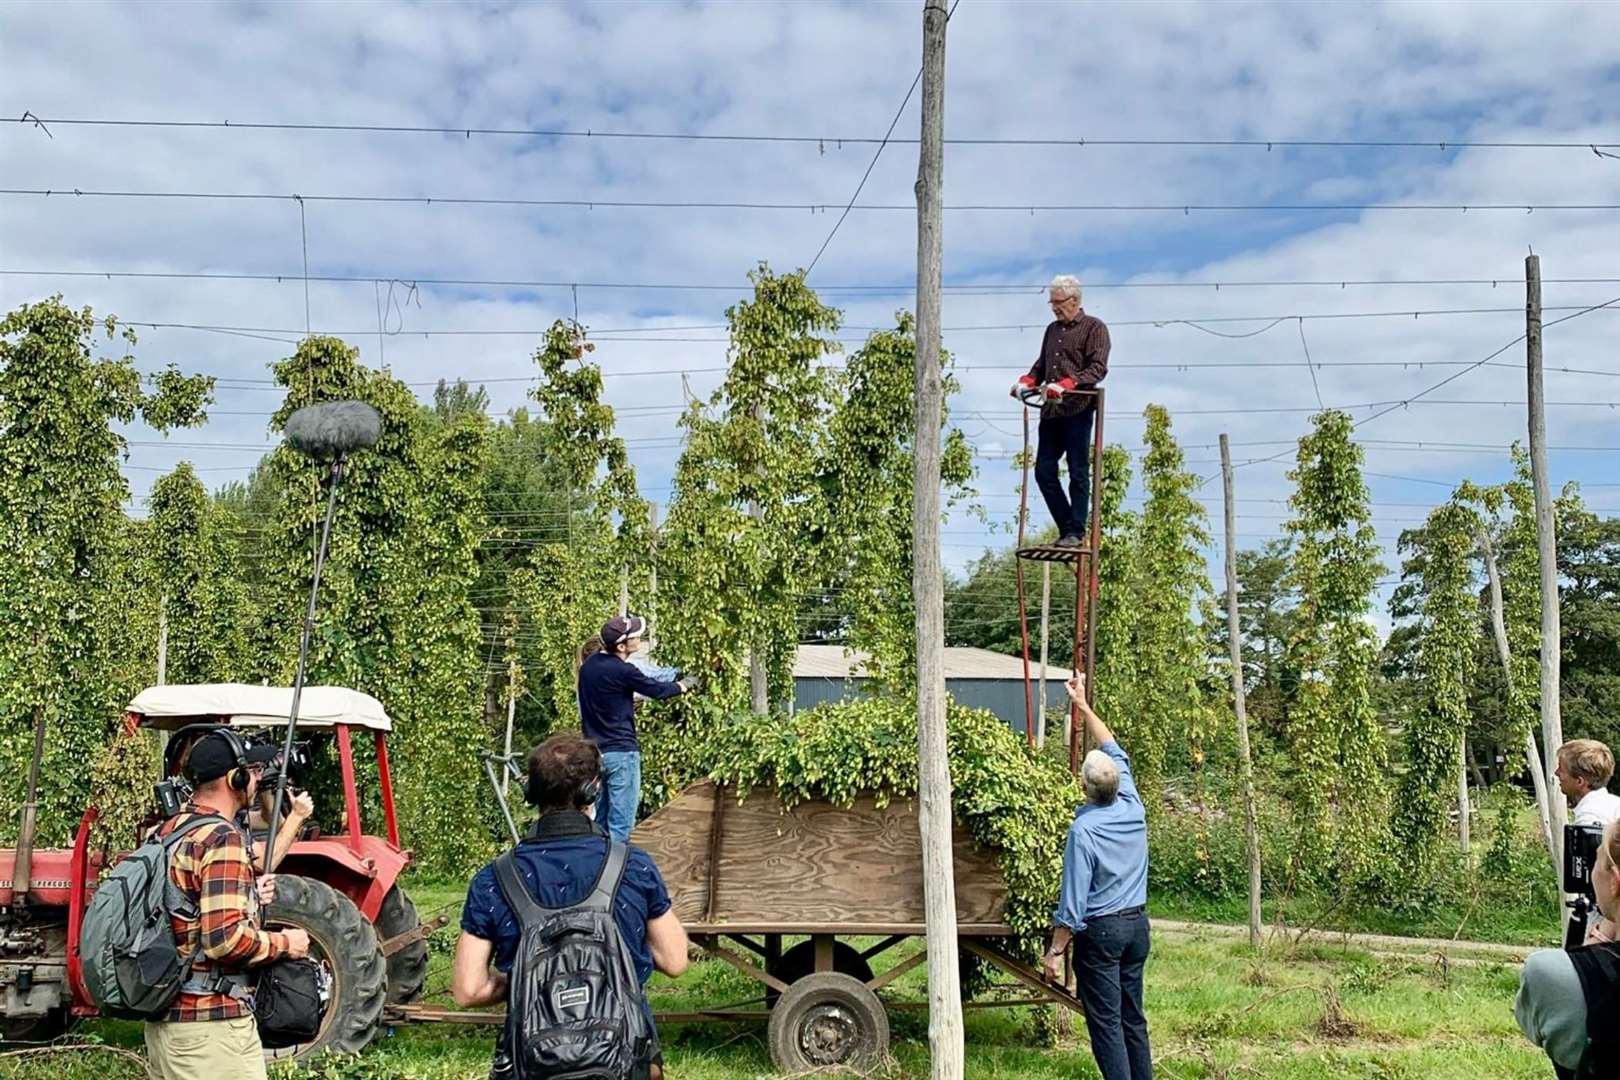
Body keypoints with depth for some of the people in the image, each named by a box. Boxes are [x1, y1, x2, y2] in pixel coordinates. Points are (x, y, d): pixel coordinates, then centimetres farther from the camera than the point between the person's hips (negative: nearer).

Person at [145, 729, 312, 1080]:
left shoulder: (168, 832, 11)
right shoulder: (222, 838, -18)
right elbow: (226, 940, -25)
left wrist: (247, 898, 12)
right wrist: (285, 942, -10)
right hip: (211, 1025, -9)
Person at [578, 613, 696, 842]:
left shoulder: (589, 663, 5)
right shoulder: (623, 671, -17)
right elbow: (658, 690, -3)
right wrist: (685, 684, 13)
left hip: (594, 752, 8)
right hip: (620, 752, -8)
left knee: (599, 820, 16)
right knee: (620, 824, -3)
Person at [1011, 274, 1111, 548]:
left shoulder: (1094, 328, 0)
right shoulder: (1052, 330, 21)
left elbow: (1098, 368, -11)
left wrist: (1066, 385, -24)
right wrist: (1027, 381, 5)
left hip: (1077, 410, -7)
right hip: (1051, 411, 7)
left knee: (1078, 473, -4)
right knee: (1044, 471, 2)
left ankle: (1076, 532, 1)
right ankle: (1066, 527, 12)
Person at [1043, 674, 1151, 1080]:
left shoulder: (1084, 829, -19)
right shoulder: (1132, 807, -2)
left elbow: (1073, 899, -17)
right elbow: (1114, 752, 15)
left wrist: (1056, 950, -9)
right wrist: (1083, 706, 23)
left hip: (1100, 930, -7)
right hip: (1137, 923, 7)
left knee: (1106, 1022, -1)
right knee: (1133, 1016, 15)